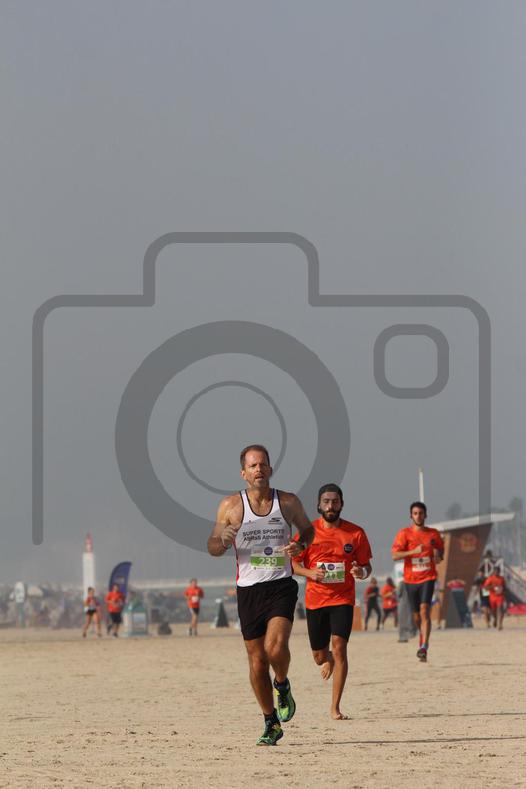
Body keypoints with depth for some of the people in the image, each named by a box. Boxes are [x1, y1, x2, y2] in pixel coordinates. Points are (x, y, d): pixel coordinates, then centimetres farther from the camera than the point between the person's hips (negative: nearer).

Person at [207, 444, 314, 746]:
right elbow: (213, 548, 6)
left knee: (275, 647, -23)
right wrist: (223, 540, -17)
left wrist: (300, 545, -3)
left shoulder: (289, 502, 2)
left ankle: (282, 686, 11)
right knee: (257, 661, 4)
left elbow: (308, 529, 20)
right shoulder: (231, 506, 0)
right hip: (249, 589, 1)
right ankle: (272, 724, 19)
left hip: (281, 585, -1)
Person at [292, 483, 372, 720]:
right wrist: (310, 572, -16)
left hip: (343, 599, -1)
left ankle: (335, 707, -12)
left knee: (339, 646, -18)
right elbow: (293, 564, 5)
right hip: (315, 600, 1)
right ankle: (328, 660, 48)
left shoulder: (355, 533, -1)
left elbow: (366, 566, 8)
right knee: (320, 657, 7)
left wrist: (362, 572, -17)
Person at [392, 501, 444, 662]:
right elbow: (395, 555, -9)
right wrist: (414, 551, -23)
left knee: (424, 610, -18)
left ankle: (424, 647, -23)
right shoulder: (404, 533, -1)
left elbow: (440, 551, 19)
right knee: (416, 615, 10)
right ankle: (423, 638, 39)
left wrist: (438, 557, -6)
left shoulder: (433, 534, 5)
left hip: (428, 578, -1)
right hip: (411, 578, 1)